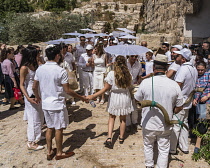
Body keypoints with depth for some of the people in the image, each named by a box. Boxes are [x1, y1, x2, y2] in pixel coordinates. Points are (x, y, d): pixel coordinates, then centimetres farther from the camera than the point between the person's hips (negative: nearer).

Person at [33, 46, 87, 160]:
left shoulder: (40, 69, -1)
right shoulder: (61, 71, -18)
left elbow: (34, 87, 6)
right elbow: (67, 91, -16)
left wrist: (37, 97, 26)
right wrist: (81, 98, -3)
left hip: (45, 103, 6)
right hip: (57, 104, -6)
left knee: (50, 128, 18)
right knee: (59, 129, 8)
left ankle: (49, 152, 29)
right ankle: (59, 153, 22)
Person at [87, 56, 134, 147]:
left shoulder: (111, 74, -17)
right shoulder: (128, 74, -9)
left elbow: (106, 88, -17)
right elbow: (129, 86, 1)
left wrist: (93, 96, -14)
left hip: (114, 98, -2)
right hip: (125, 98, 2)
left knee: (112, 117, 14)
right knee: (123, 119, 18)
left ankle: (109, 139, 3)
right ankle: (121, 138, 32)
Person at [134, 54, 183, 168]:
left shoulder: (145, 82, -17)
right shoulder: (174, 85, -13)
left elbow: (137, 99, 0)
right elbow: (179, 107, -3)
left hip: (148, 124, 1)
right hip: (165, 125, 0)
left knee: (148, 146, 24)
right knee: (164, 150, 16)